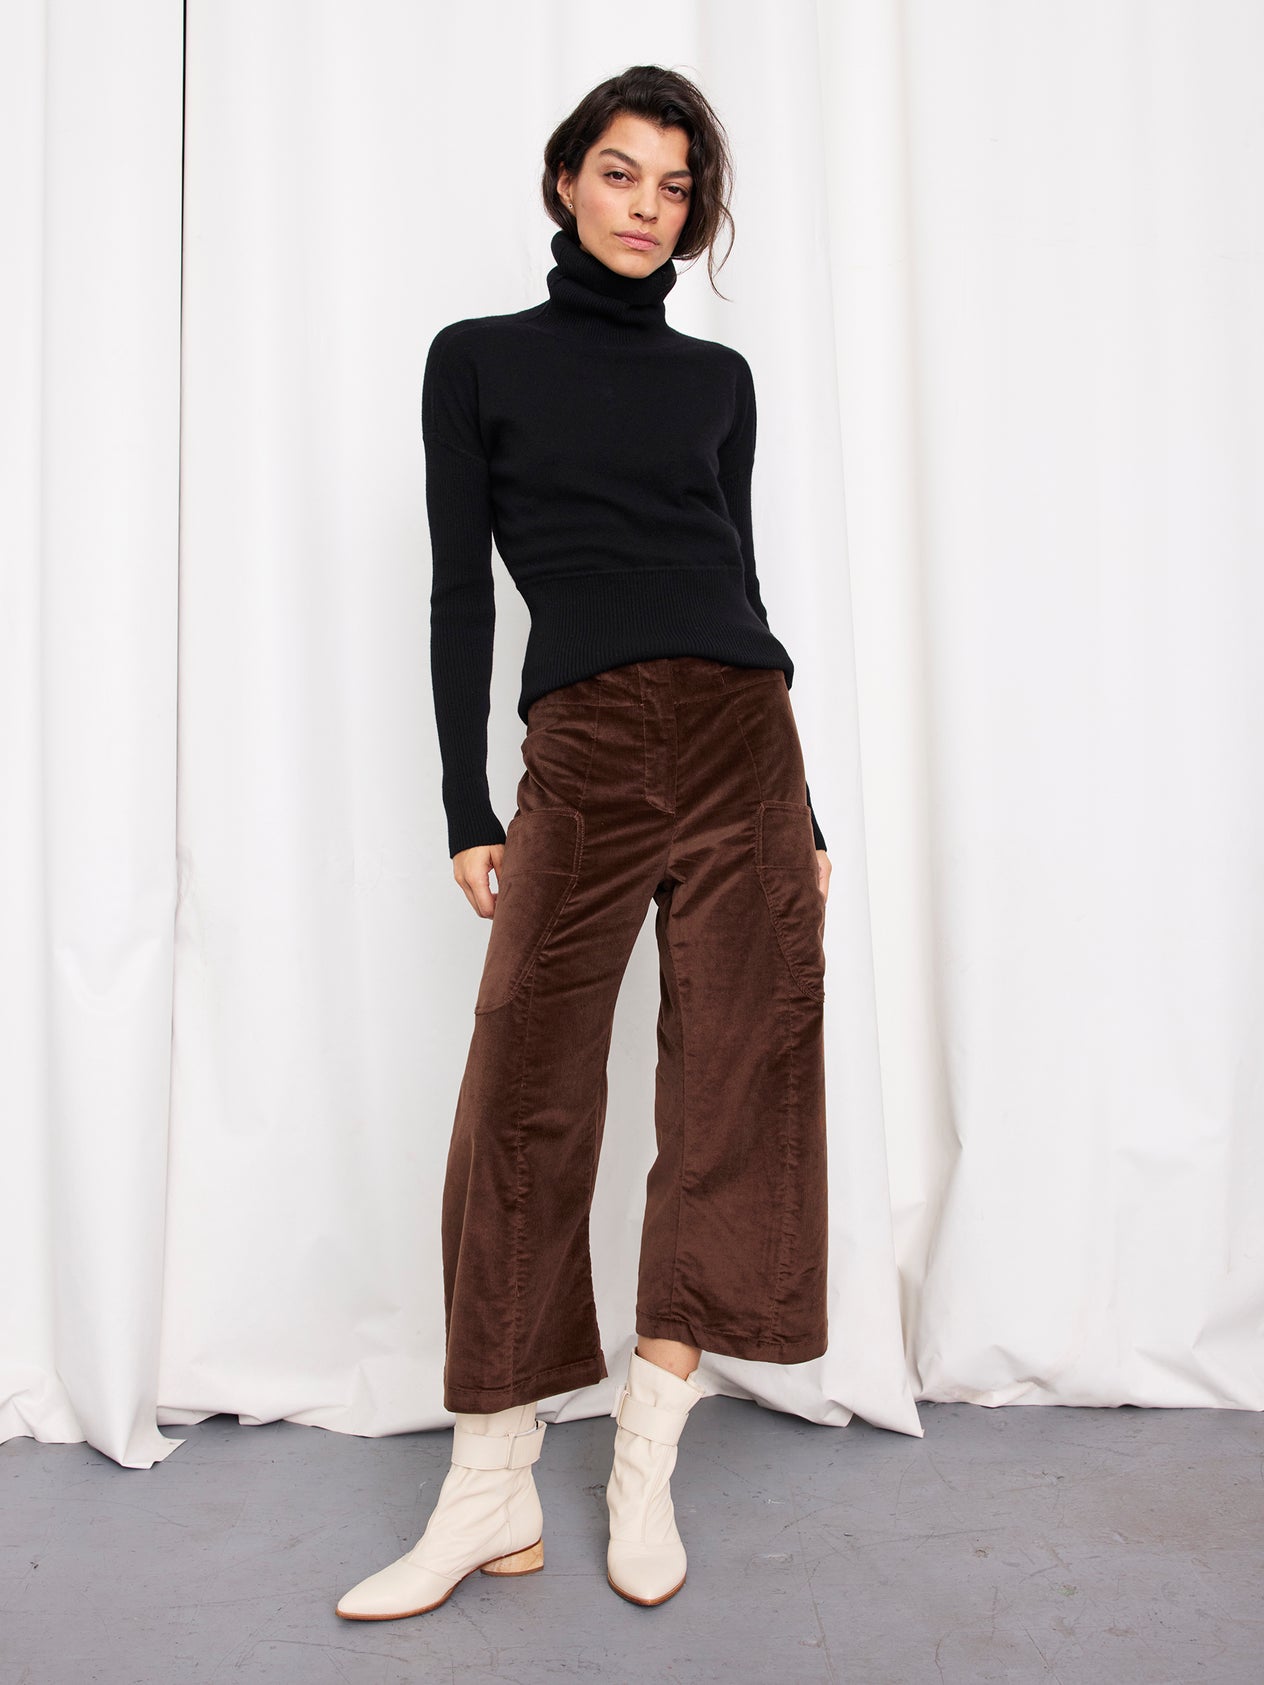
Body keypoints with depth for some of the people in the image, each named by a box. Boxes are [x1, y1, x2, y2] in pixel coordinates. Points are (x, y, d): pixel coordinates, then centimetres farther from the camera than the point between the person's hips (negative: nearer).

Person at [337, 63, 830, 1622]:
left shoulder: (718, 377, 17)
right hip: (582, 751, -2)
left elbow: (738, 579, 16)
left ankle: (644, 1465, 15)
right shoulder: (480, 359, 11)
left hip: (741, 737, 3)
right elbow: (460, 591, 4)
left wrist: (805, 809, 12)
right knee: (527, 1099, -4)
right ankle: (491, 1494, 10)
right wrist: (467, 808, -3)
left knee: (733, 1083, 0)